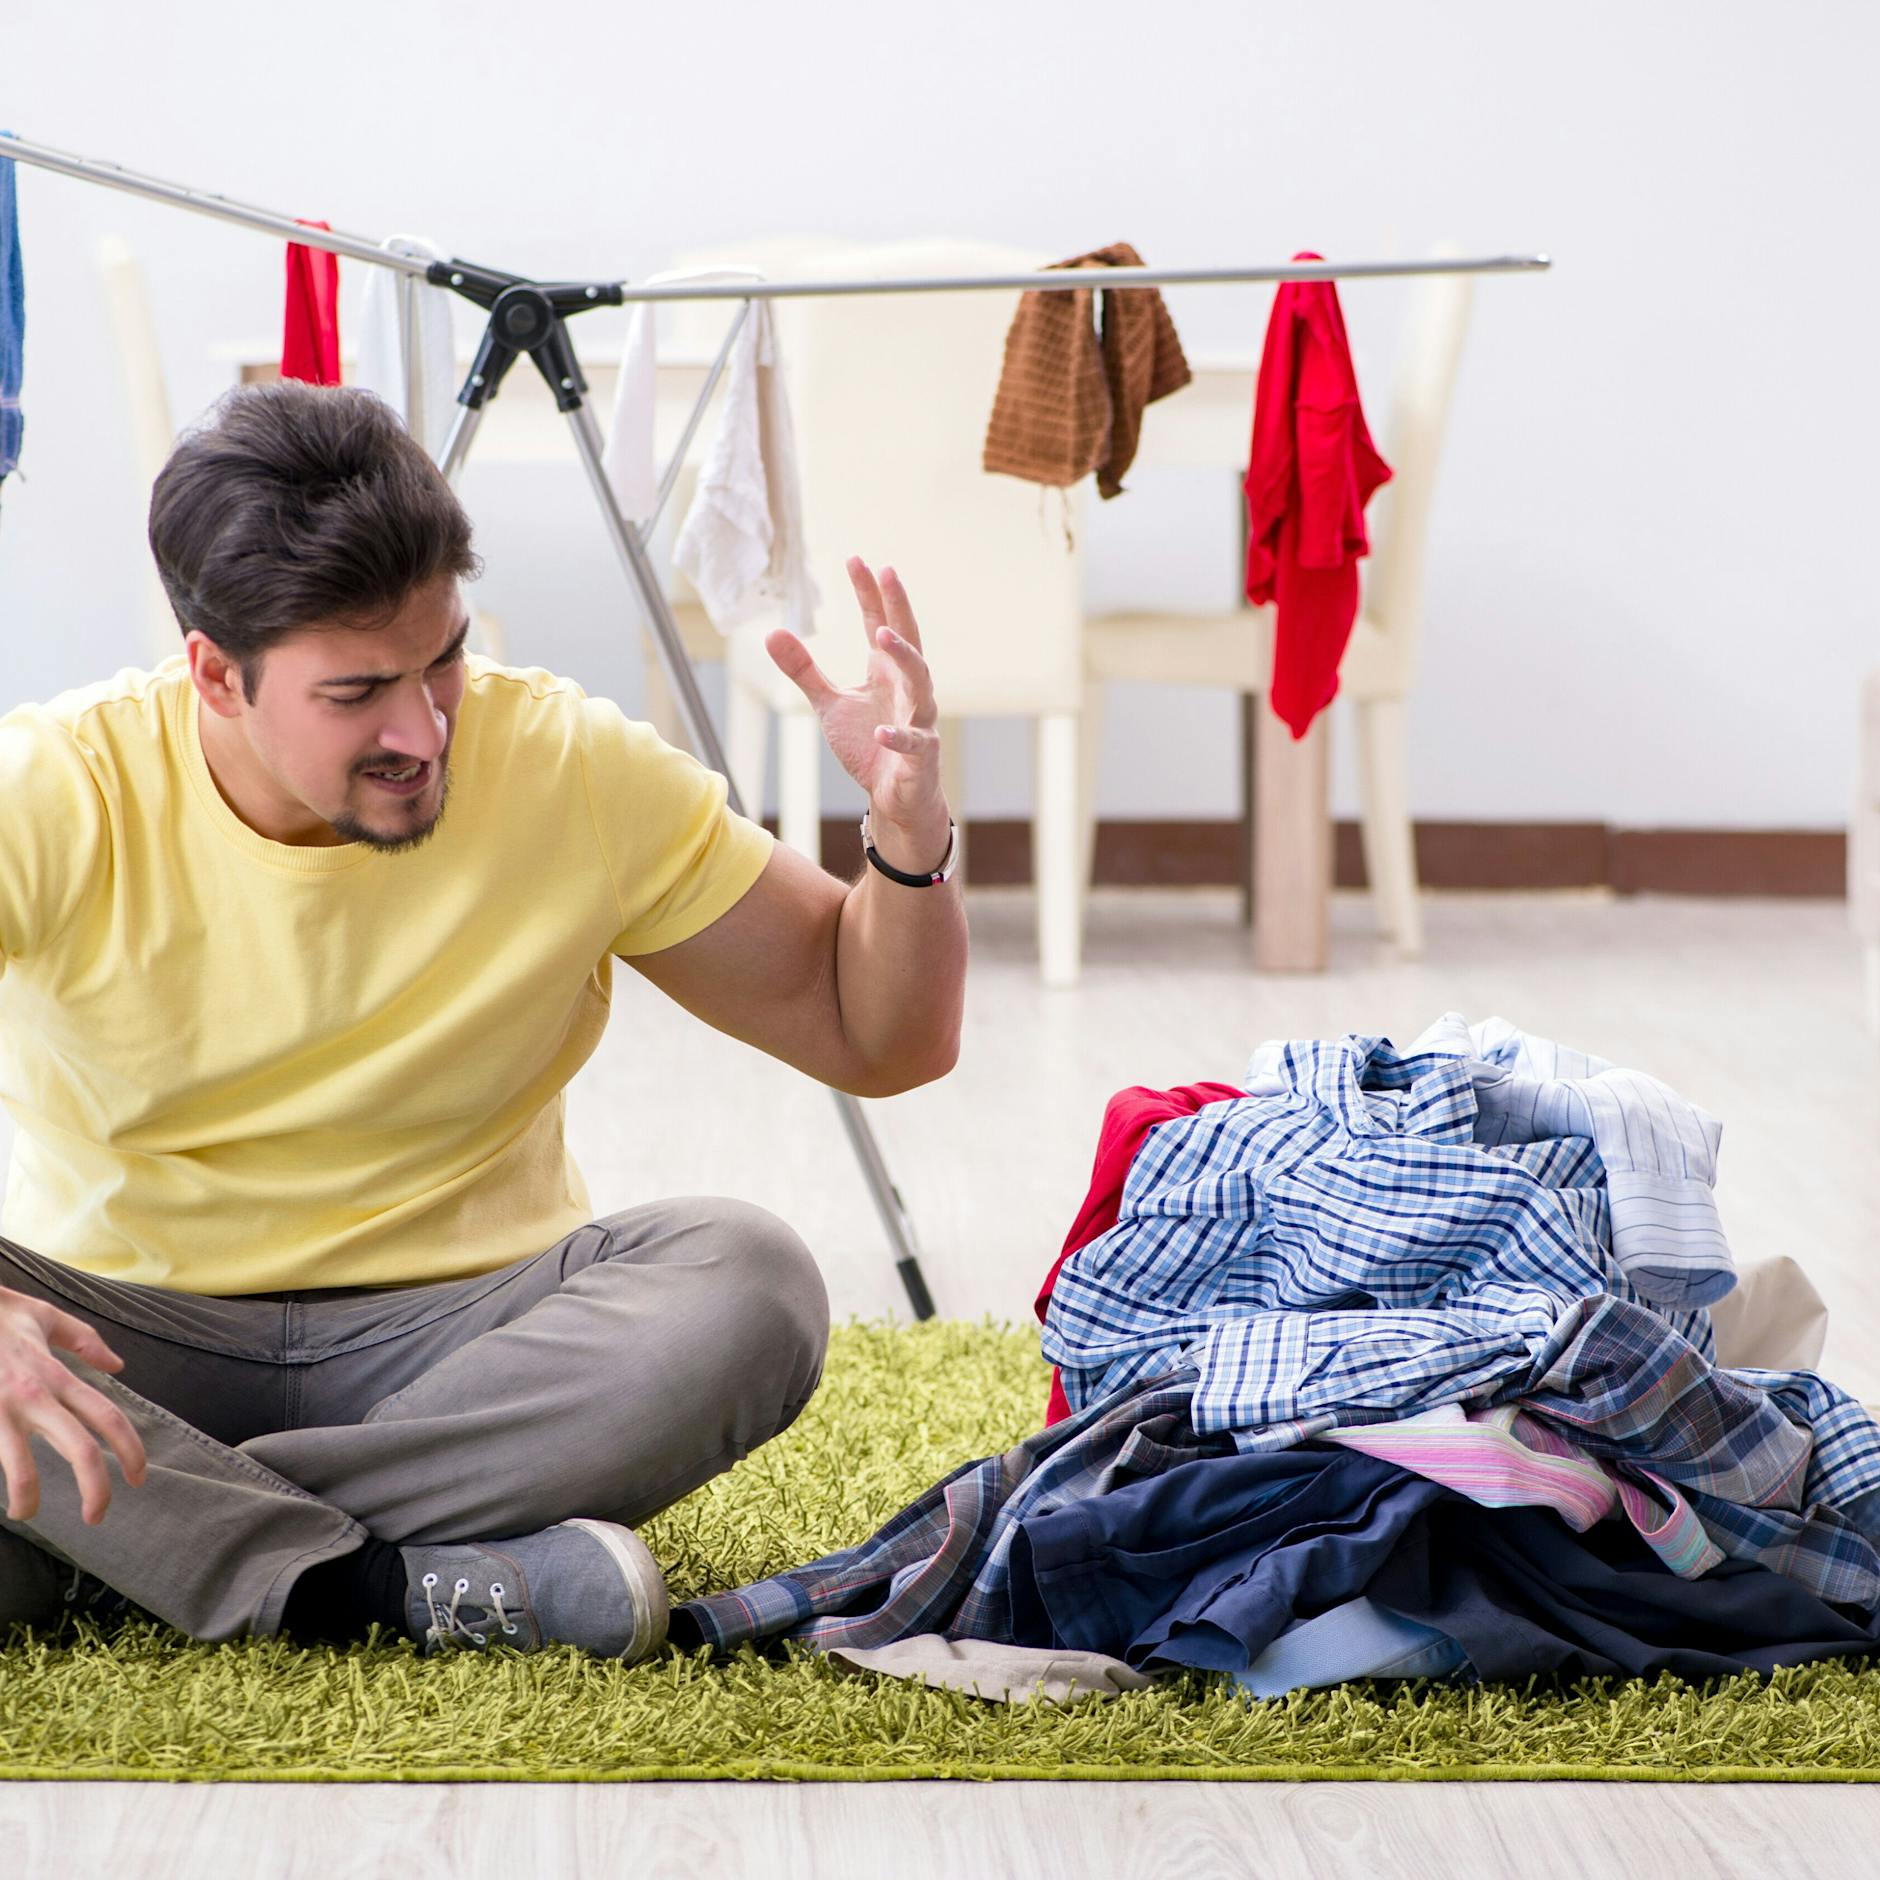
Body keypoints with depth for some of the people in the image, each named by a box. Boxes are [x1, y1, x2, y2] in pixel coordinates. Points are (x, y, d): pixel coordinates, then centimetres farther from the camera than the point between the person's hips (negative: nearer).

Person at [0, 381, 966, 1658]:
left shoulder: (578, 775, -6)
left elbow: (882, 1040, 3)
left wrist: (910, 837, -19)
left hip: (461, 1334, 2)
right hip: (127, 1336, -1)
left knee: (746, 1281, -28)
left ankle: (140, 1542, -26)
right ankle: (387, 1588, -32)